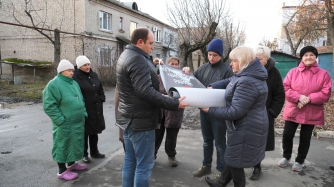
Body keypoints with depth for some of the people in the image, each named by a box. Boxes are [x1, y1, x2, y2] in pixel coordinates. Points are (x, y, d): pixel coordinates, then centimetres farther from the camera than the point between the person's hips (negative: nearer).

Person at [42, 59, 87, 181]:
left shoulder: (74, 83, 13)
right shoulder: (54, 84, -12)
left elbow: (81, 100, 22)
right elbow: (49, 105, -17)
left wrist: (84, 113, 12)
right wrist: (61, 120, -19)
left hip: (78, 121, 8)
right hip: (65, 123, -8)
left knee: (74, 143, 18)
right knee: (63, 145, 3)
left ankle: (71, 163, 37)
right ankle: (62, 171, 16)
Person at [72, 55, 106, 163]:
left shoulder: (93, 75, 9)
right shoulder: (75, 77, -14)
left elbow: (100, 89, 17)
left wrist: (101, 100, 8)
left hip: (96, 109, 7)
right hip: (84, 110, -7)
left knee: (94, 131, 17)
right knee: (85, 132, 5)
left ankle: (94, 152, 32)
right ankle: (84, 154, 21)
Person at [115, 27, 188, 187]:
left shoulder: (126, 55, 14)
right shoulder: (138, 59, -20)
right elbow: (146, 92, -29)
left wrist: (153, 75, 15)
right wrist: (174, 104, -27)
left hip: (129, 119, 11)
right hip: (140, 121, -11)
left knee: (130, 161, 19)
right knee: (144, 164, 1)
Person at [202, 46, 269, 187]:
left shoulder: (247, 82, -29)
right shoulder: (249, 74, 5)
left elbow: (235, 112, -29)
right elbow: (229, 81, 18)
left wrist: (210, 110, -21)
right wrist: (211, 87, 3)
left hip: (246, 130, -11)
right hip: (245, 127, 11)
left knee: (236, 162, 8)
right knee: (233, 158, 25)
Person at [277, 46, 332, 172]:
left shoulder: (323, 74, 0)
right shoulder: (293, 72, 2)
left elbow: (326, 94, -7)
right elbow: (285, 89, -6)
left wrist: (309, 99, -20)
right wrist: (299, 97, -20)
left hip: (312, 113, 0)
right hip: (293, 111, 1)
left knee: (305, 138, 10)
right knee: (287, 135, 6)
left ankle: (300, 161, 29)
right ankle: (286, 157, 30)